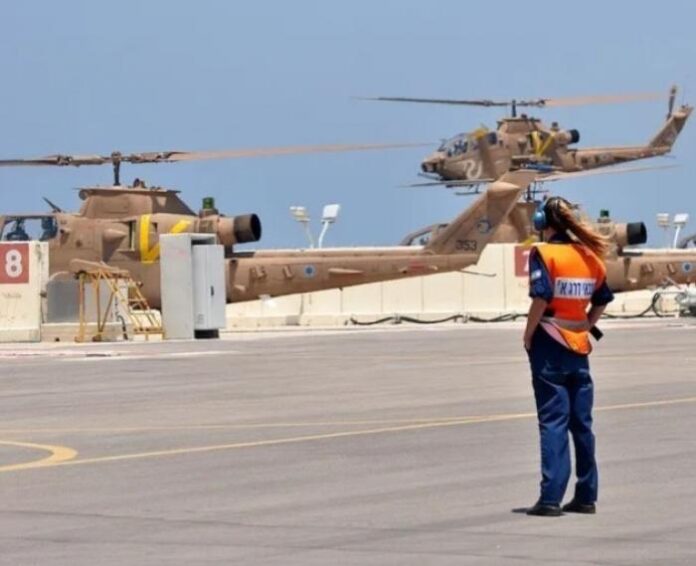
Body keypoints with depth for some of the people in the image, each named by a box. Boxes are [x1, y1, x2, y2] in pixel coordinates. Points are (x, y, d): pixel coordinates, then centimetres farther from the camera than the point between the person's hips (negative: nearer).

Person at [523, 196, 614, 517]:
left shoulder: (544, 253, -10)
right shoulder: (589, 256, 8)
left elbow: (541, 298, -18)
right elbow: (602, 301, 11)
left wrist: (528, 335, -8)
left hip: (549, 345, -5)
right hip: (579, 346, 5)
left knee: (553, 422, -6)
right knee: (581, 422, 11)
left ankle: (551, 498, -9)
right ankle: (586, 496, 16)